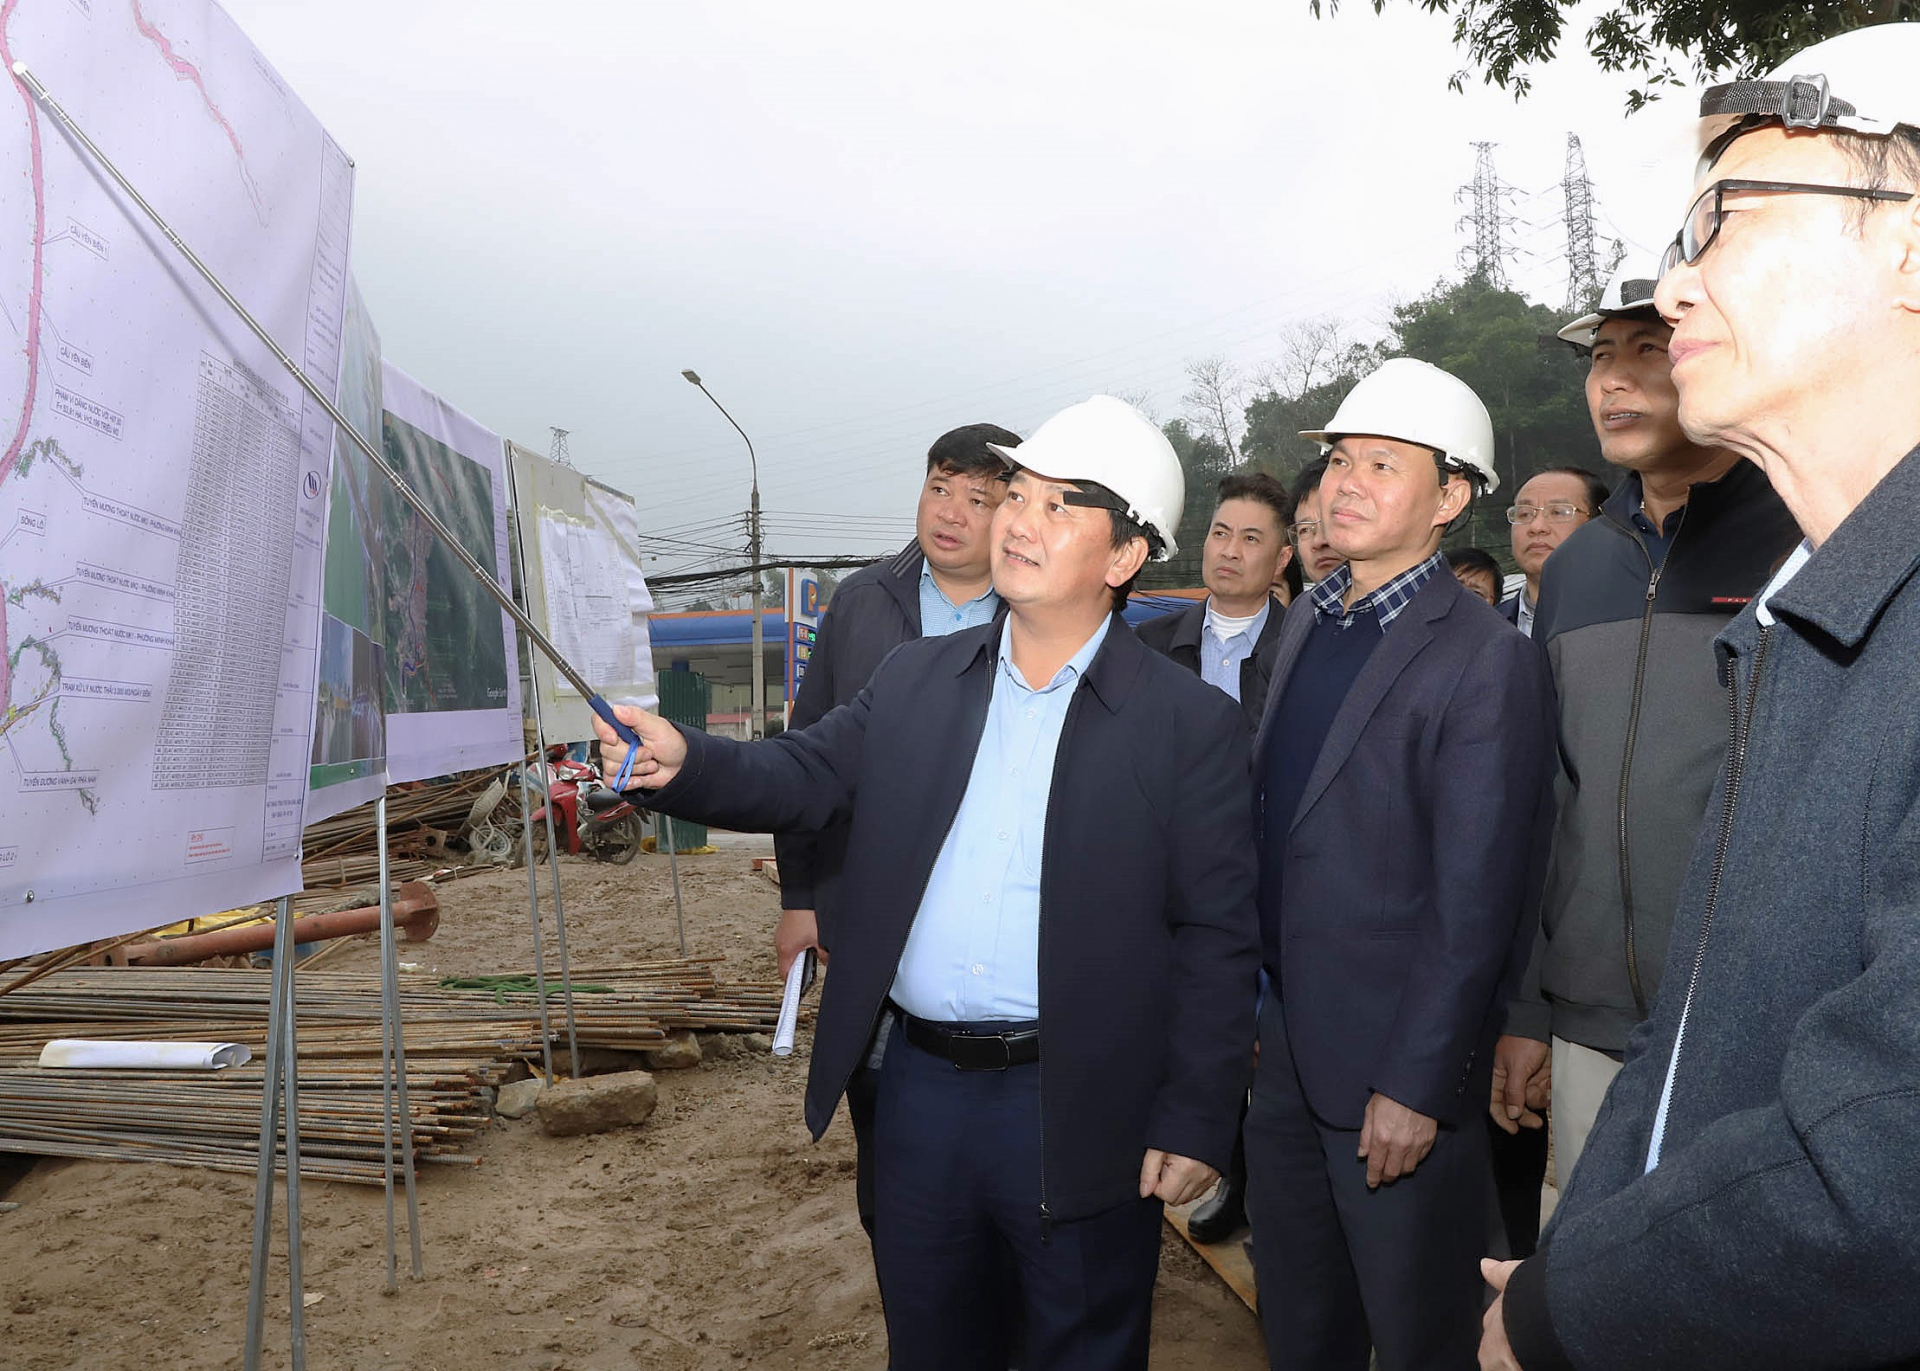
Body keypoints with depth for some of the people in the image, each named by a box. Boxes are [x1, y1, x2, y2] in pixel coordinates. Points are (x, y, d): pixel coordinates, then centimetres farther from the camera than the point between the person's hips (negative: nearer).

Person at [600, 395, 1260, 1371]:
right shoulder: (915, 681, 6)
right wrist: (685, 763, -18)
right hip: (919, 1083, 4)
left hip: (1080, 1108, -4)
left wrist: (1196, 1126, -10)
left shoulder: (1190, 724, -8)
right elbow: (805, 774, 2)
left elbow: (1217, 939, -8)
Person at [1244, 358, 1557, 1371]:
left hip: (1393, 1063, -6)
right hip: (1280, 1049, 7)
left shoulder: (1489, 662, -16)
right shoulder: (1308, 620, 7)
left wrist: (1415, 1086, -17)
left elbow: (1474, 903, -18)